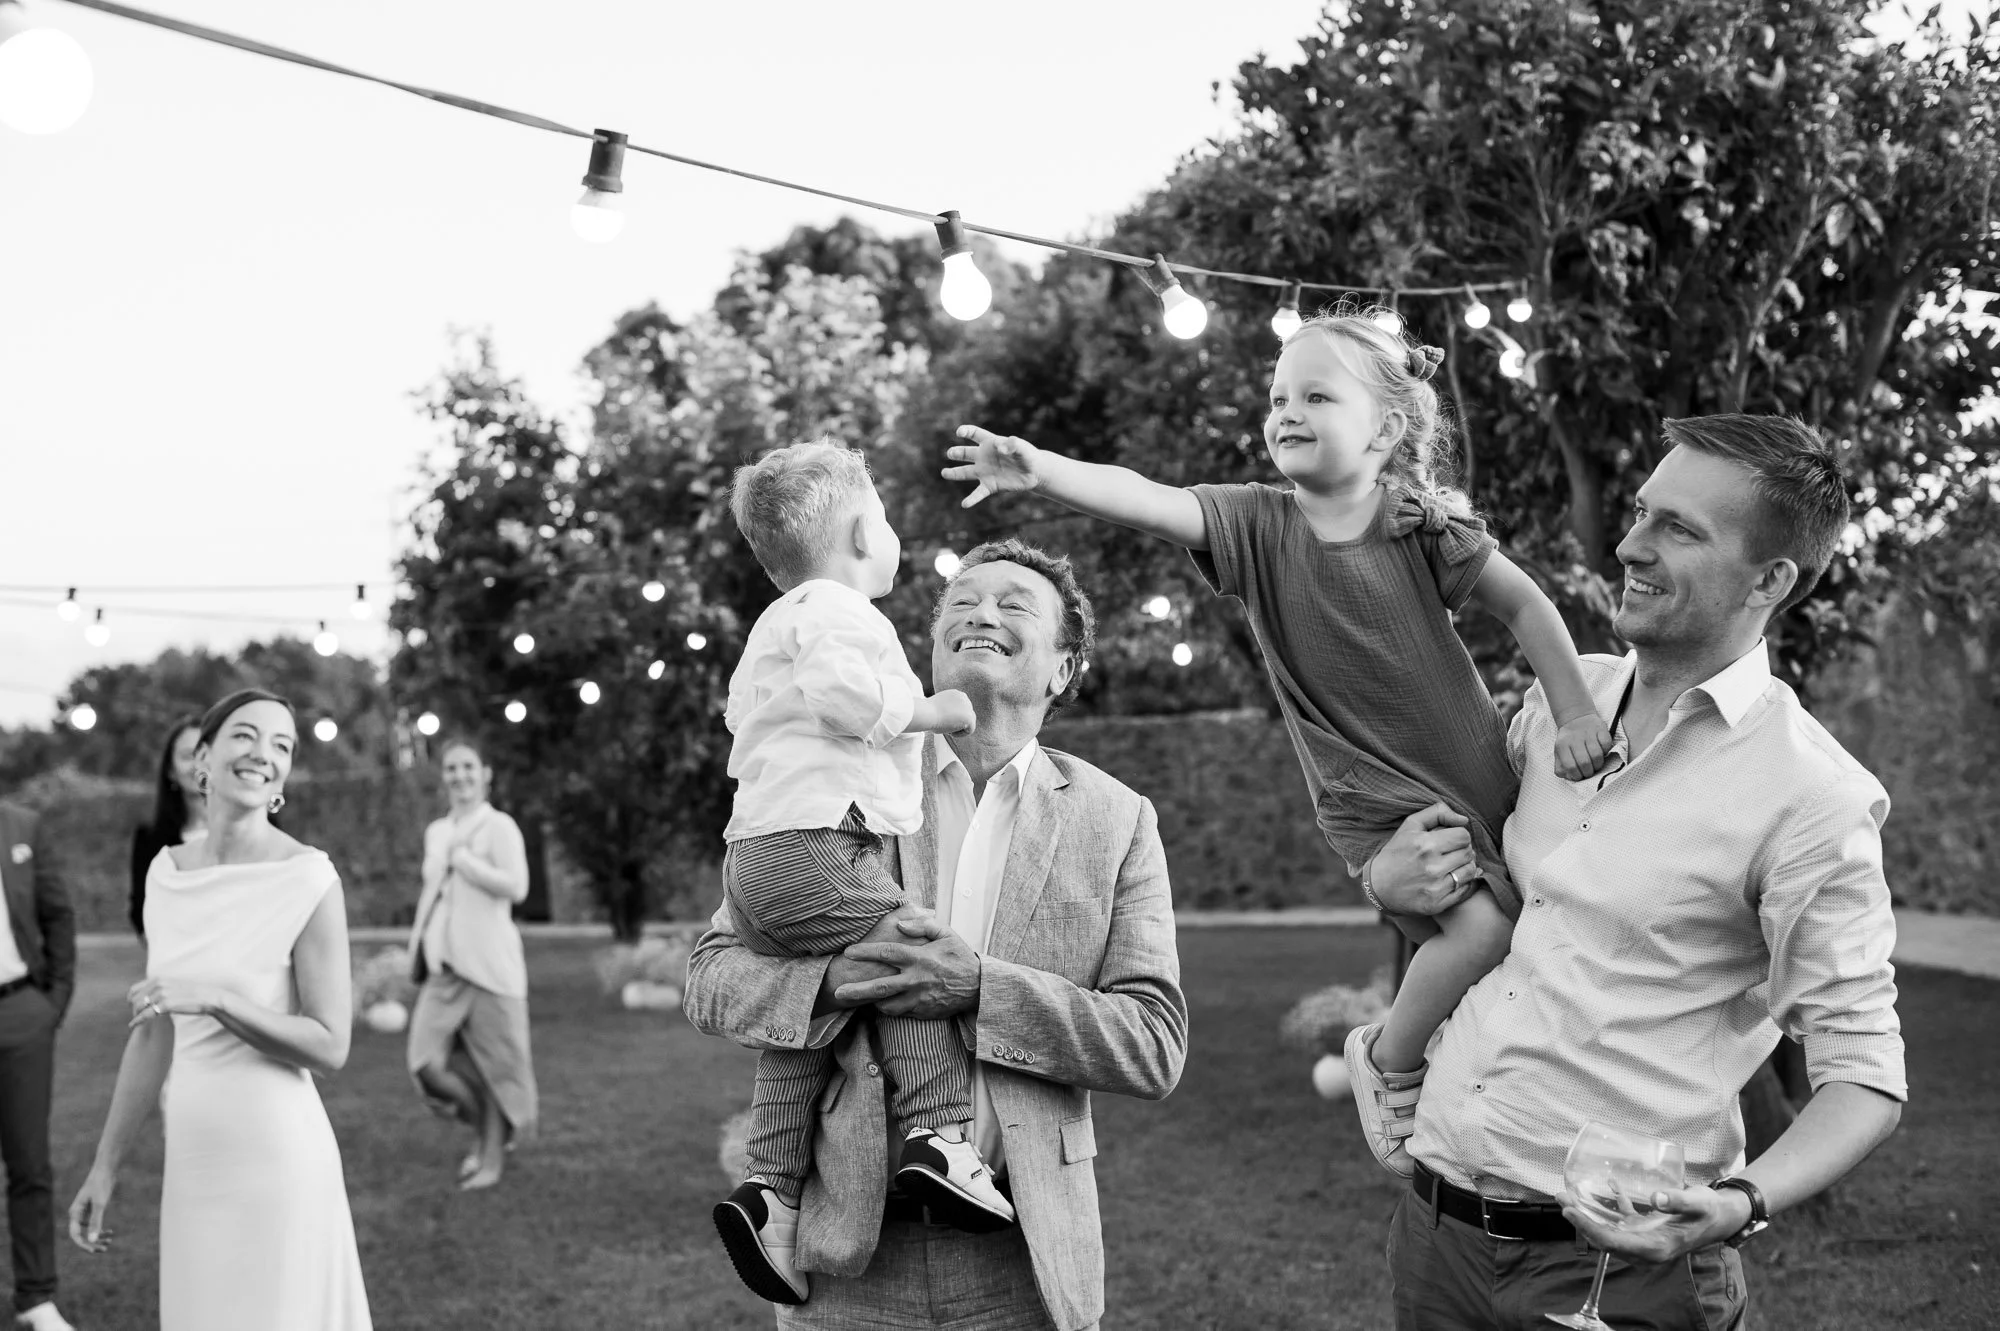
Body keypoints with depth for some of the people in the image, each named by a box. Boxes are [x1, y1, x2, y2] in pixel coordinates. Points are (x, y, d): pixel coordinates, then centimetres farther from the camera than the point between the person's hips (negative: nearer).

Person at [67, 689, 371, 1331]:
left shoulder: (310, 881, -13)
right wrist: (105, 1166, 13)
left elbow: (330, 1047, -12)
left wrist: (214, 997, -23)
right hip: (192, 1160, 6)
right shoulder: (166, 872, 6)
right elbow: (153, 1033, 12)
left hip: (278, 1157, -6)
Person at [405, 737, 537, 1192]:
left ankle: (492, 1157, 18)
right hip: (443, 967, 5)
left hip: (489, 963, -5)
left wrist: (461, 859, -14)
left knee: (494, 1064, 1)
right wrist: (418, 947, 19)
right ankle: (486, 1127, 18)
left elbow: (516, 887, -18)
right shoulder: (435, 832, 15)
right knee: (427, 1064, -7)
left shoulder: (499, 827, -5)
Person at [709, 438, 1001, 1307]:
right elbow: (840, 688, -23)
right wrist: (926, 709, -11)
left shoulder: (772, 626, 29)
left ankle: (772, 1184, 5)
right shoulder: (837, 610, -5)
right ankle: (939, 1136, -20)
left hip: (752, 852, 10)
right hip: (816, 851, -10)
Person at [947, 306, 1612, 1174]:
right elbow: (1145, 501, -24)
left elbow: (1525, 606, -1)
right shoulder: (1258, 525, -9)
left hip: (1481, 777, 2)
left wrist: (1576, 716, -7)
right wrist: (1041, 471, -40)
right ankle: (1389, 1063, 5)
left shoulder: (1425, 525, -9)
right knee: (1482, 922, -22)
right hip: (1373, 799, -2)